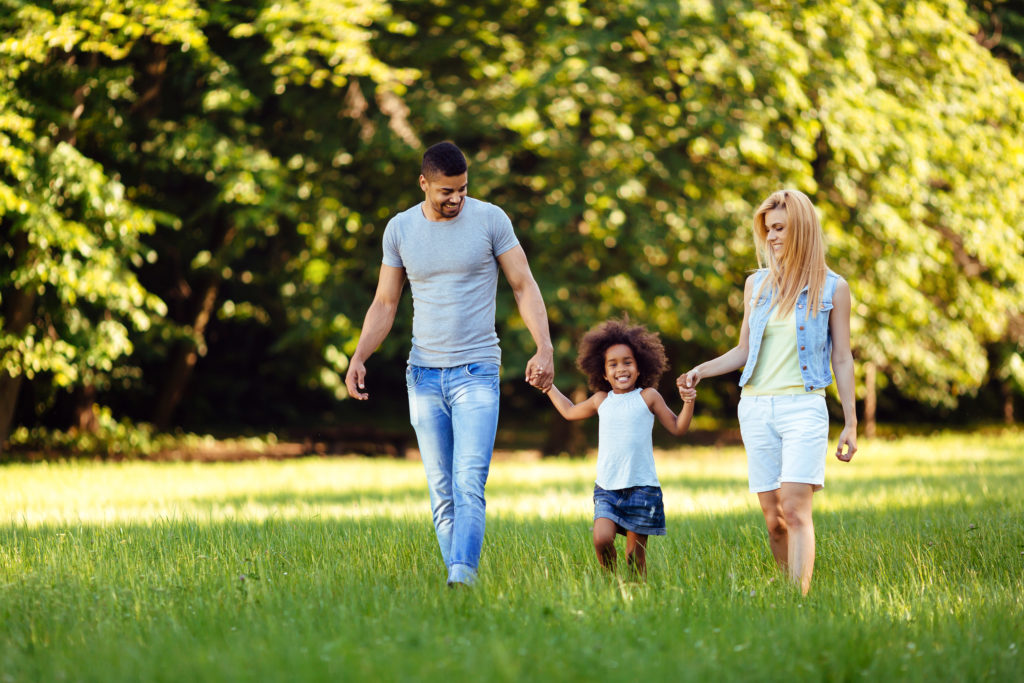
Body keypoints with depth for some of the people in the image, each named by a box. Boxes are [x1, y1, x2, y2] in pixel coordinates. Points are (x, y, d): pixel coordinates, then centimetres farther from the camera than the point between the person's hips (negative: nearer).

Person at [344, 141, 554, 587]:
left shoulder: (490, 219, -2)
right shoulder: (400, 229, 6)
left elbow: (524, 286, 0)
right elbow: (385, 304, 11)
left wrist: (544, 349, -13)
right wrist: (358, 357, -4)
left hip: (476, 372, -3)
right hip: (423, 377, 3)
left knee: (469, 484, -17)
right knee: (441, 492, 4)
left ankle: (462, 576, -27)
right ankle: (457, 580, 9)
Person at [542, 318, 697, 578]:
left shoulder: (647, 397, 4)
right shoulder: (601, 401, 13)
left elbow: (677, 428, 8)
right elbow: (570, 412, 32)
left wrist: (688, 402, -7)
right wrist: (549, 387, 34)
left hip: (642, 487, -2)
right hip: (607, 488, 2)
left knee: (635, 554, -2)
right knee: (602, 539, -17)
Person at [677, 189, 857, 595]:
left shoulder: (831, 288, 3)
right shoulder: (757, 284, 12)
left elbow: (842, 358, 5)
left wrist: (850, 424, 3)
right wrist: (701, 371, 1)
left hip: (803, 407, -4)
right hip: (756, 408, 4)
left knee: (795, 509, -17)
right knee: (773, 519, 2)